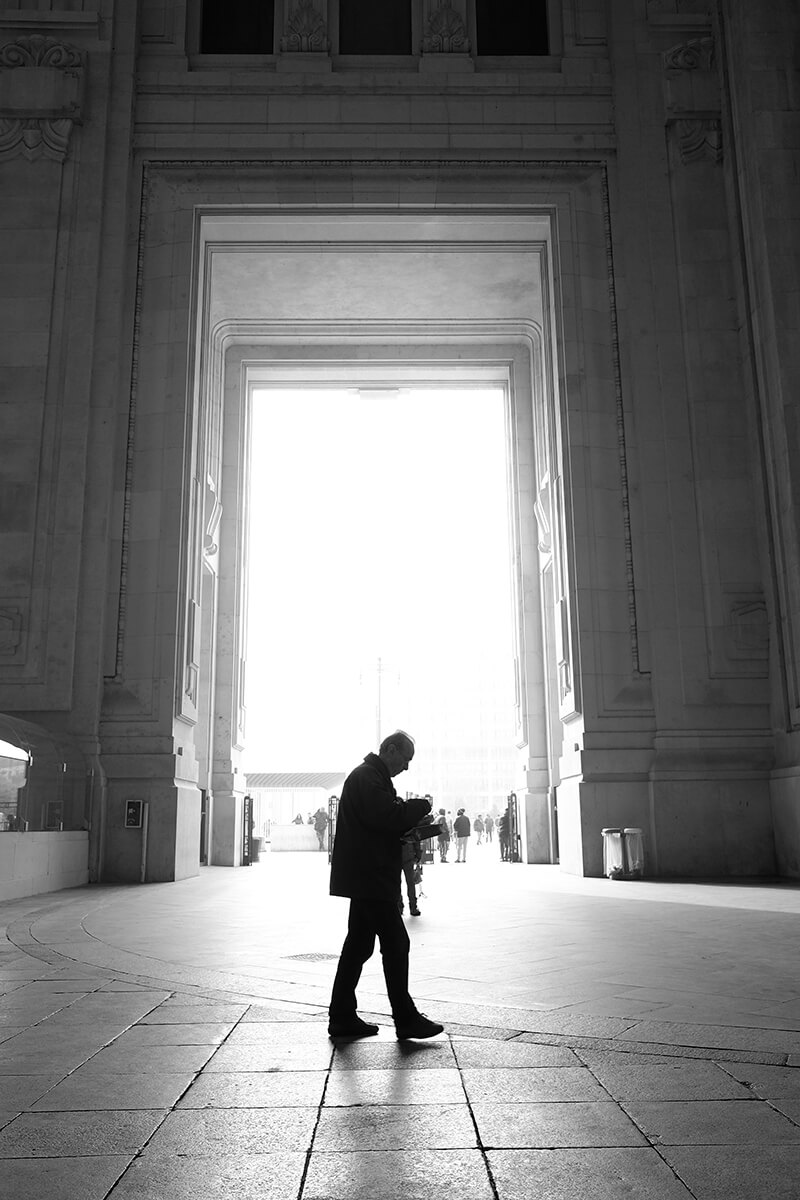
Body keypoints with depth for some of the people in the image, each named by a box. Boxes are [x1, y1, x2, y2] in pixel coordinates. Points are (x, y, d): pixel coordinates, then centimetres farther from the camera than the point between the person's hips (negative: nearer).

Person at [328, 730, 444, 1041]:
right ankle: (405, 1019, 2)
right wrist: (422, 805, -11)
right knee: (396, 945, -5)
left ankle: (342, 1017, 17)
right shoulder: (367, 777, -14)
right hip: (371, 878, -11)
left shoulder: (371, 776, 21)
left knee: (358, 945, 12)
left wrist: (412, 818, 8)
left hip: (366, 878, 11)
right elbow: (387, 817, -25)